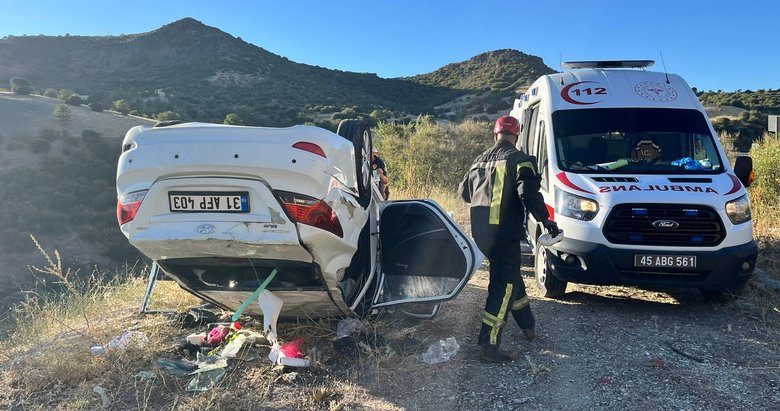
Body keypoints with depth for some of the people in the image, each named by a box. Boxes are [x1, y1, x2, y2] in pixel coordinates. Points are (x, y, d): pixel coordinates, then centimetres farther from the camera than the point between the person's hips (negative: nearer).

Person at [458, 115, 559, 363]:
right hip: (504, 233, -8)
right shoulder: (518, 159, -7)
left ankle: (527, 324, 39)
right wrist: (545, 219, -8)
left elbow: (464, 191, 24)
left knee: (509, 275, 24)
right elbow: (529, 194, -20)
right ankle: (489, 347, -5)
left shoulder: (481, 160, 15)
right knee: (503, 285, -3)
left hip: (480, 231, 8)